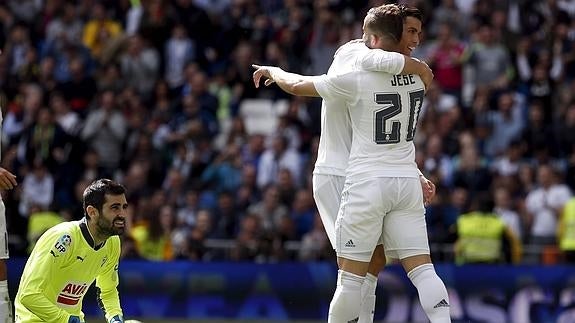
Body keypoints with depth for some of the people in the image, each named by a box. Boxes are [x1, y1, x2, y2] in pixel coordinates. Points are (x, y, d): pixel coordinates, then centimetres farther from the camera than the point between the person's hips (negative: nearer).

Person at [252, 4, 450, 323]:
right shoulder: (416, 78, 5)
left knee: (351, 276, 2)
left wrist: (272, 70, 23)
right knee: (422, 269, 0)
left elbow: (297, 85, 3)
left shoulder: (357, 79, -10)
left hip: (367, 183, -4)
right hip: (407, 181, 4)